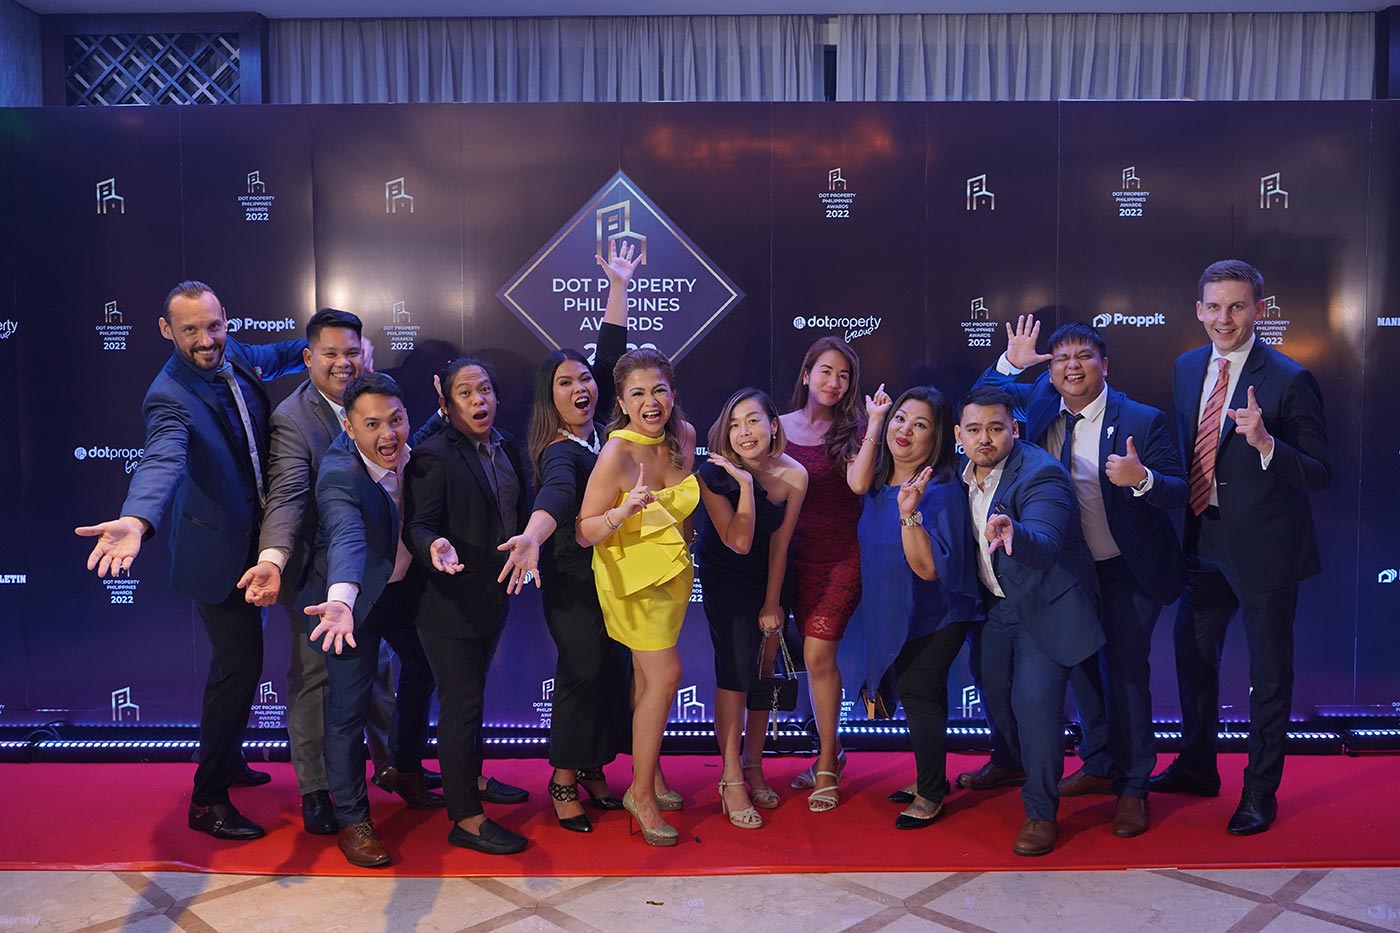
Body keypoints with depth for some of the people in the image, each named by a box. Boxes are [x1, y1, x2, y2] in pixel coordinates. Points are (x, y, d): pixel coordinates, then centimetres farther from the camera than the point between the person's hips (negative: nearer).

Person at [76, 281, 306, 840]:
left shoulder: (235, 356, -1)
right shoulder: (171, 397, -25)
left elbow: (276, 358, 23)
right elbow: (162, 462, -44)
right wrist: (136, 521, -61)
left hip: (254, 541, 8)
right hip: (217, 551, -8)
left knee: (240, 658, 22)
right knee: (239, 666, -6)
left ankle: (227, 758, 42)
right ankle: (208, 800, 9)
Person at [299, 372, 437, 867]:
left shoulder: (412, 452, -13)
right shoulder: (339, 475, -34)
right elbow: (347, 538, -51)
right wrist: (340, 602, -66)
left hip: (405, 586, 8)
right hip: (354, 596, -7)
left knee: (421, 670, 22)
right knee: (349, 707, -3)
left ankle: (408, 772, 45)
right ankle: (352, 821, 14)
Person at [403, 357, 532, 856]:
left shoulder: (506, 446, 5)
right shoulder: (433, 456, -16)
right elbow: (417, 525, -19)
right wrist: (436, 546, -38)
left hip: (493, 595, 8)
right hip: (450, 601, -7)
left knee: (471, 695, 23)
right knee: (461, 703, -2)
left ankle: (470, 779, 41)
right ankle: (465, 819, 8)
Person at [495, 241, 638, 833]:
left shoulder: (598, 430, 3)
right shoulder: (558, 451, -17)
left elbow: (610, 356, 7)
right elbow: (557, 491, -40)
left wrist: (619, 285, 10)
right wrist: (532, 537, -60)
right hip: (573, 579, -7)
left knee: (612, 672, 10)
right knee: (582, 674, -1)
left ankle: (592, 768, 25)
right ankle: (563, 782, 15)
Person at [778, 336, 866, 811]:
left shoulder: (853, 431, -2)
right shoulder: (780, 427, 6)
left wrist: (876, 429, -27)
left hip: (840, 557, -3)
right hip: (794, 557, 3)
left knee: (818, 655, -9)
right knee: (816, 655, 10)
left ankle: (827, 767, 7)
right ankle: (832, 749, 30)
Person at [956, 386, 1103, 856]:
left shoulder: (1041, 475, -26)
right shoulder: (964, 472, -4)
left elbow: (1045, 544, -44)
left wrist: (1013, 533, -62)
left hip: (1046, 605, -7)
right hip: (996, 604, 7)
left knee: (1035, 700, -16)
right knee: (993, 690, 18)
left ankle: (1040, 813, 2)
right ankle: (1011, 764, 48)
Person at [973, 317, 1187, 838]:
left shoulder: (1142, 420, -16)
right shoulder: (1039, 402, -4)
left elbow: (1178, 492, -16)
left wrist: (1142, 478, -38)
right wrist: (1010, 362, -11)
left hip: (1128, 570, -5)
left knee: (1127, 671, 0)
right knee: (1081, 667, 17)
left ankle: (1132, 787, 15)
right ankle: (1099, 766, 36)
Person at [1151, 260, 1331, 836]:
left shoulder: (1288, 379, -16)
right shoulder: (1187, 367, 3)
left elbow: (1319, 475, -16)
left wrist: (1265, 442, -33)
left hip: (1262, 550, -6)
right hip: (1204, 544, 7)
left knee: (1268, 674, 9)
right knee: (1192, 656, 19)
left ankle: (1261, 792, 27)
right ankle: (1197, 767, 40)